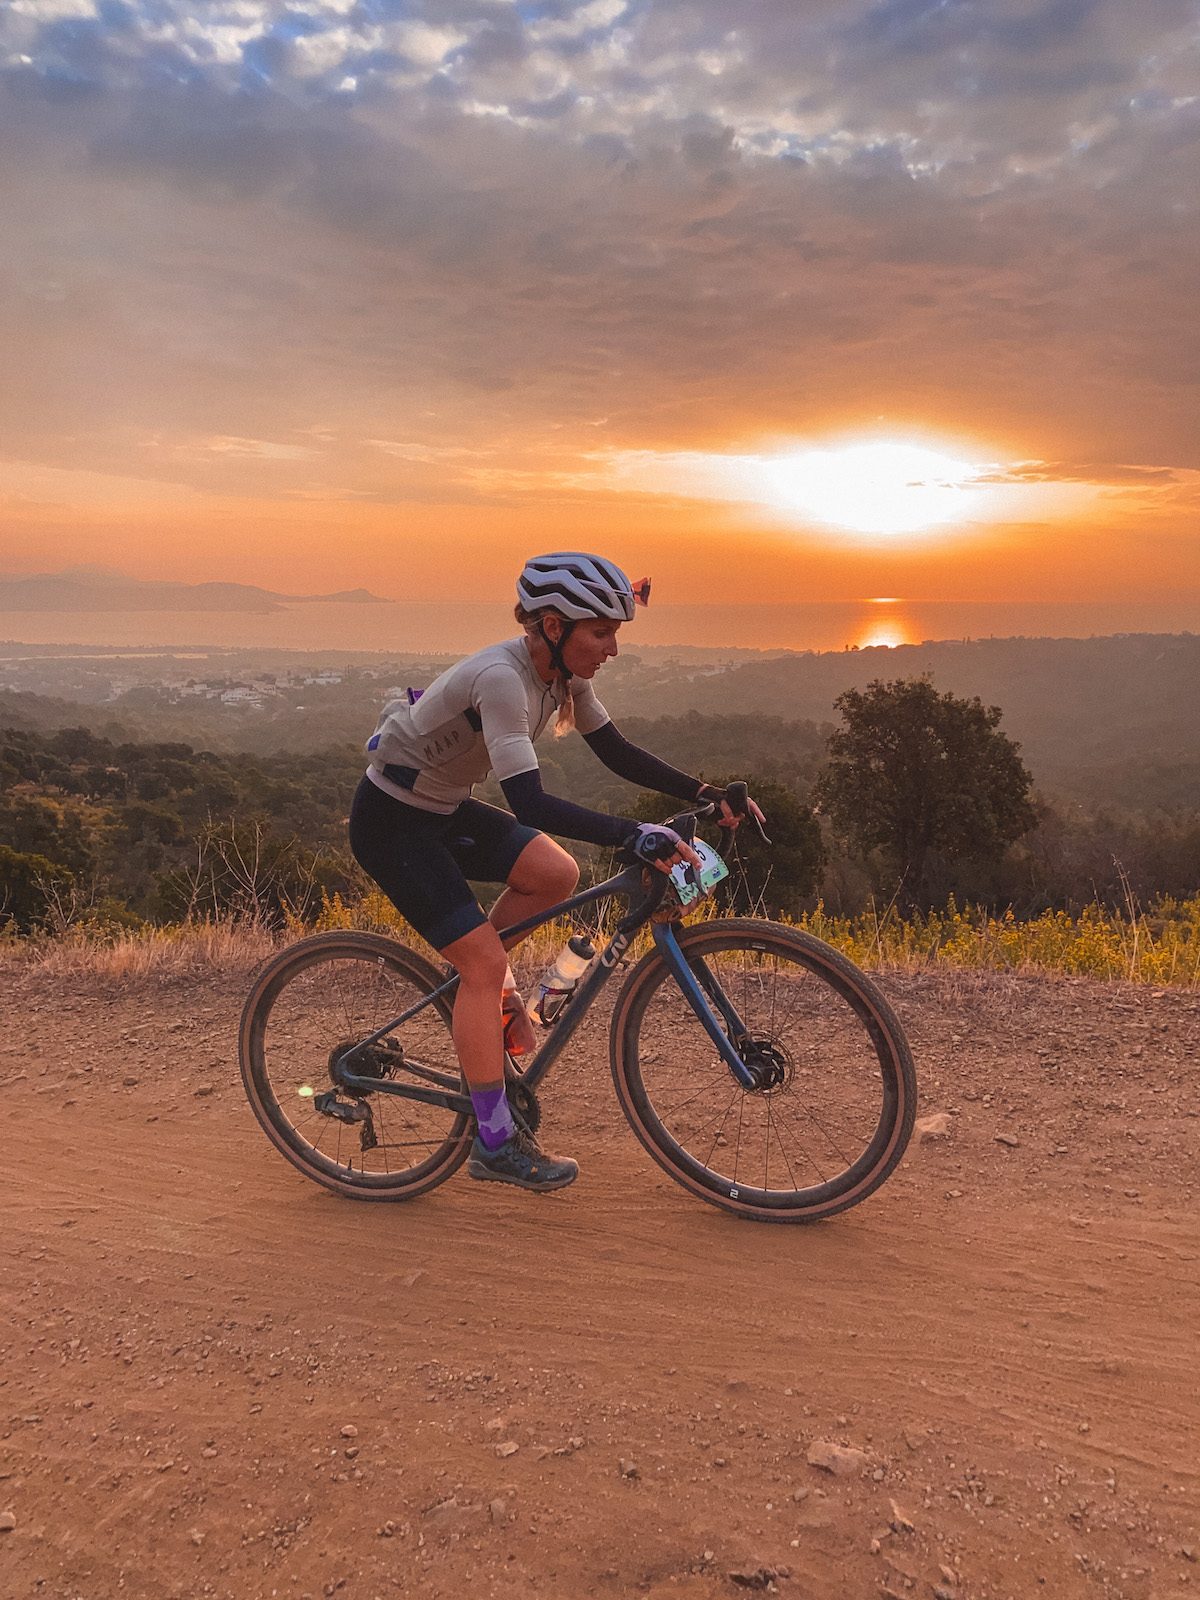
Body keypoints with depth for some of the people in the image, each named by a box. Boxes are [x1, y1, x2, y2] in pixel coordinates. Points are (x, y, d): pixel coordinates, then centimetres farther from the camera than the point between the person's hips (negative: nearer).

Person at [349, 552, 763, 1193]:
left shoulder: (562, 671, -5)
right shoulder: (500, 677, -31)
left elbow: (617, 753, 1)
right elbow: (530, 804, -38)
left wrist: (706, 793, -8)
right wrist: (633, 834, -44)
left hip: (444, 809, 8)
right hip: (391, 822, -8)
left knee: (555, 874, -7)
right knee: (485, 964, -11)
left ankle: (480, 985, 15)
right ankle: (494, 1144, -1)